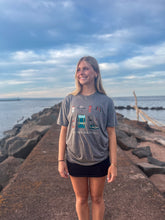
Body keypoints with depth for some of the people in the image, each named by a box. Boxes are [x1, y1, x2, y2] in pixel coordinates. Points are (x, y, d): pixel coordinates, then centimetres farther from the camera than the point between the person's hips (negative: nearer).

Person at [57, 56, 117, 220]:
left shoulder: (106, 101, -6)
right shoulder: (69, 100, -3)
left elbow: (111, 134, -4)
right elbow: (63, 132, 0)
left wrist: (113, 164, -6)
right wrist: (61, 160, -1)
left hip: (99, 161, -1)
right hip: (75, 160, 1)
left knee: (97, 198, 17)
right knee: (81, 199, 17)